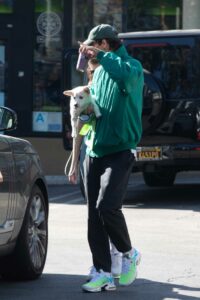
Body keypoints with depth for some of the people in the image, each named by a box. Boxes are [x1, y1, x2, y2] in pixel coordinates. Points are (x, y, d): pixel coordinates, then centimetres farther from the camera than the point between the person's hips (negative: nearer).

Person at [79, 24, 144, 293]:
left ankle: (129, 254, 5)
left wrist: (100, 56, -26)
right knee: (94, 215, 3)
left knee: (107, 207, -20)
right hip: (94, 151, 7)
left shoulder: (132, 66, -8)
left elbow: (127, 74, -33)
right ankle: (103, 274, 8)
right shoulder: (100, 72, 15)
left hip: (119, 152, -7)